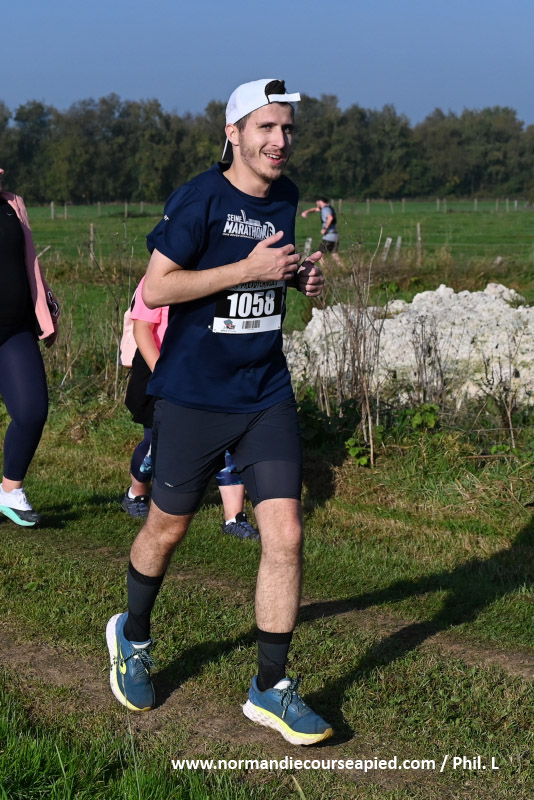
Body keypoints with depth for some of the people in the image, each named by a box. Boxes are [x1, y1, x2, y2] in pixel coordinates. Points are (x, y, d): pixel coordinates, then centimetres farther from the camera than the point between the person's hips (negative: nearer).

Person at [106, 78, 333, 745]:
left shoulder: (284, 198, 9)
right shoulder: (199, 199, -12)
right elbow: (155, 288, -16)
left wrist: (298, 278, 3)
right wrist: (248, 269, -20)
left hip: (268, 396, 5)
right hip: (192, 397, -5)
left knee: (285, 534, -5)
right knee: (166, 529, 11)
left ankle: (270, 689, 8)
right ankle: (131, 638, 40)